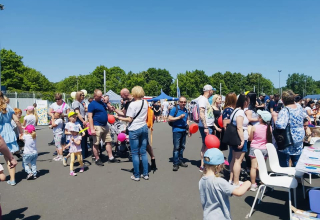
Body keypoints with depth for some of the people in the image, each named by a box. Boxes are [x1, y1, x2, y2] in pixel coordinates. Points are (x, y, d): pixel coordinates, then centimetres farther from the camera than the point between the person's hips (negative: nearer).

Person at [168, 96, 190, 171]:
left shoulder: (185, 110, 12)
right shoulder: (175, 109, -8)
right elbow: (169, 119, -12)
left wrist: (189, 126, 7)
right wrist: (179, 117, -18)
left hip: (184, 130, 7)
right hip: (177, 130, -7)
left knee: (182, 147, 14)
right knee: (176, 147, -5)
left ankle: (181, 161, 26)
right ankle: (176, 164, 1)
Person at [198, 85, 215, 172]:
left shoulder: (206, 100, 16)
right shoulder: (202, 99, -13)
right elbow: (201, 114, -22)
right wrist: (205, 127, -25)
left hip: (209, 126, 10)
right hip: (205, 127, -10)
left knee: (205, 145, 14)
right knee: (205, 146, -5)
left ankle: (204, 165, 24)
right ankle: (202, 166, 2)